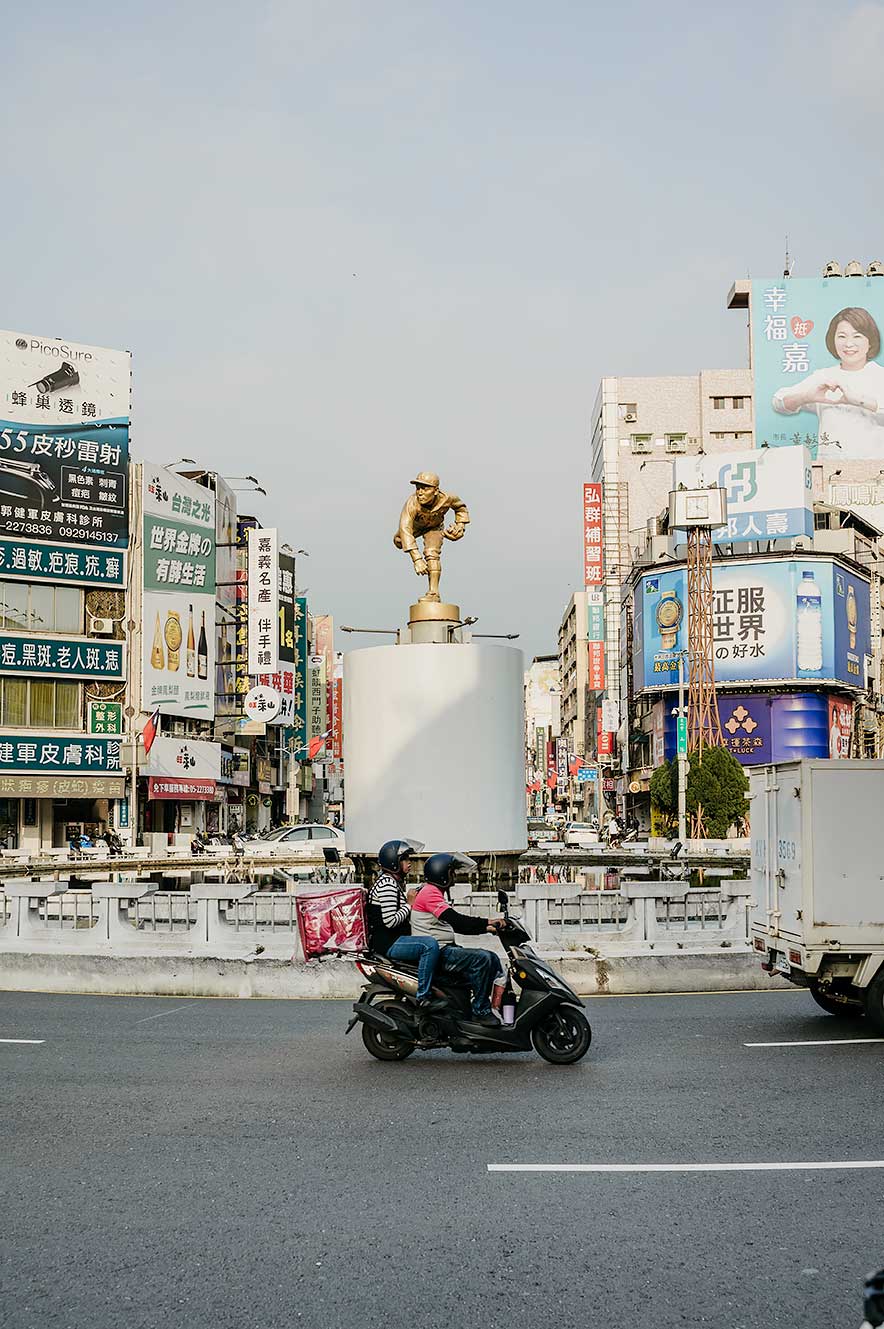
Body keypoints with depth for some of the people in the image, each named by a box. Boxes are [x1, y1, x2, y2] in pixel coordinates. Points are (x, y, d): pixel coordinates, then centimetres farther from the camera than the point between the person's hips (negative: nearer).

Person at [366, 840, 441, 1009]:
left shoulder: (395, 882, 17)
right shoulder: (387, 884, -16)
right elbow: (390, 921, -24)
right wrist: (410, 905, -14)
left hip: (393, 939, 11)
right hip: (386, 942, -11)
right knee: (430, 944, -26)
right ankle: (423, 996, -23)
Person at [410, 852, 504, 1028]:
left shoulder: (436, 892, 21)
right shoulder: (429, 892, -13)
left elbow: (457, 926, 19)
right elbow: (454, 919, -25)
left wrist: (485, 928, 7)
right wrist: (486, 922, -26)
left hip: (444, 949, 11)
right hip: (434, 952, -11)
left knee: (491, 958, 6)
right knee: (482, 959, -24)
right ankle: (481, 1011, -18)